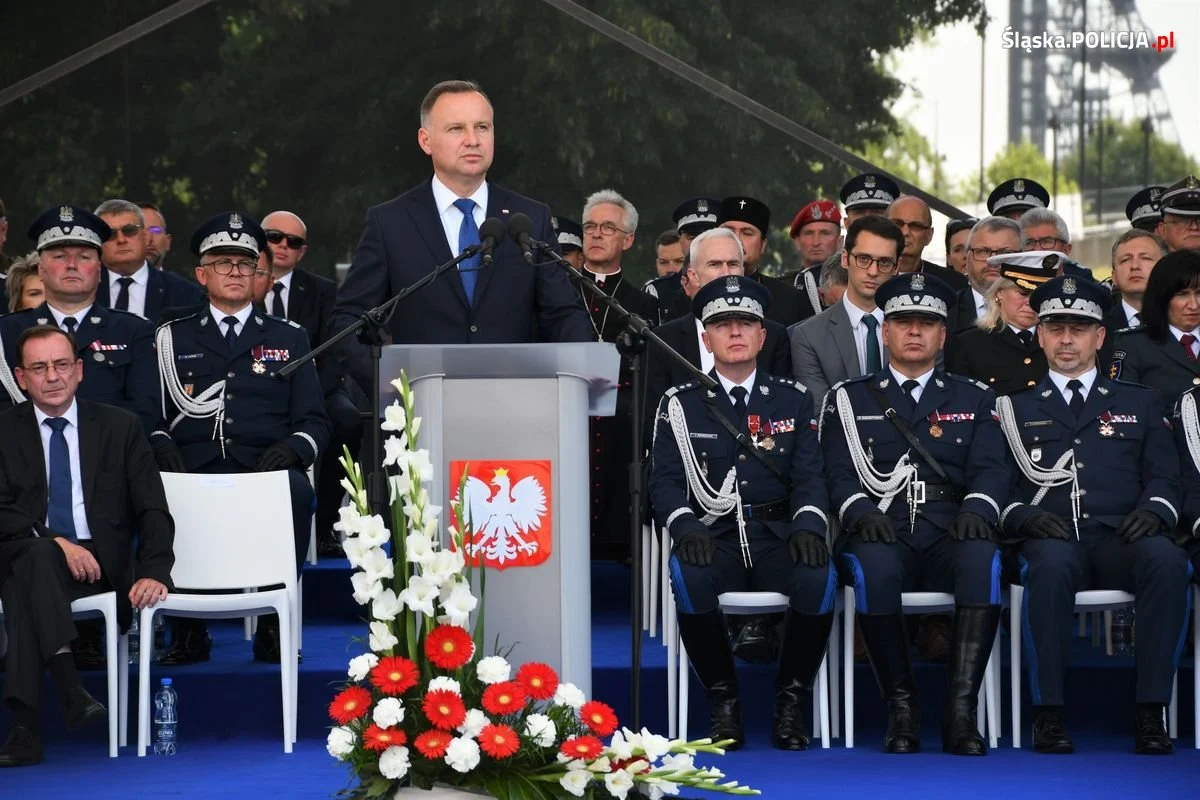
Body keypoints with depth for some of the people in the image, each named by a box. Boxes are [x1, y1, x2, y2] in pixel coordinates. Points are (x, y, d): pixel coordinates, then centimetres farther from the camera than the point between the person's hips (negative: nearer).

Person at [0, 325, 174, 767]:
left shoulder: (120, 427, 11)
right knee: (37, 556, -38)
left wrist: (153, 572, -13)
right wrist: (55, 542, -18)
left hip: (100, 563, 0)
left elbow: (152, 510, 5)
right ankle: (71, 690, -49)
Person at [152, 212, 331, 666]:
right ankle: (188, 628, -18)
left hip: (265, 474, 0)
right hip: (192, 474, 0)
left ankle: (273, 625, -23)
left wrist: (291, 450, -7)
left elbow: (314, 421, 15)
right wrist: (162, 447, -9)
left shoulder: (288, 338, 21)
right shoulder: (172, 339, 21)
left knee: (296, 489, -36)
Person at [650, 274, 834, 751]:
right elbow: (665, 480, 2)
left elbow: (809, 477, 6)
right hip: (712, 538, -1)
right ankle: (722, 700, -16)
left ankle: (791, 701, -11)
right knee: (688, 575, -36)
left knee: (819, 577, -33)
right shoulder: (679, 405, 11)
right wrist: (684, 524, -20)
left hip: (779, 537, 1)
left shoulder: (794, 401, 15)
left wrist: (808, 524, -16)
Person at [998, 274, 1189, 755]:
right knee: (1052, 563, -39)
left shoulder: (1140, 403, 24)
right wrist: (1023, 516, -10)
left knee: (1167, 559, -35)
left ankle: (1151, 712, -33)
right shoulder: (1015, 407, 20)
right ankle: (1048, 713, -35)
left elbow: (1164, 477, 14)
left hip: (1120, 540, 1)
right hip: (1050, 538, -1)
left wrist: (1153, 511, -8)